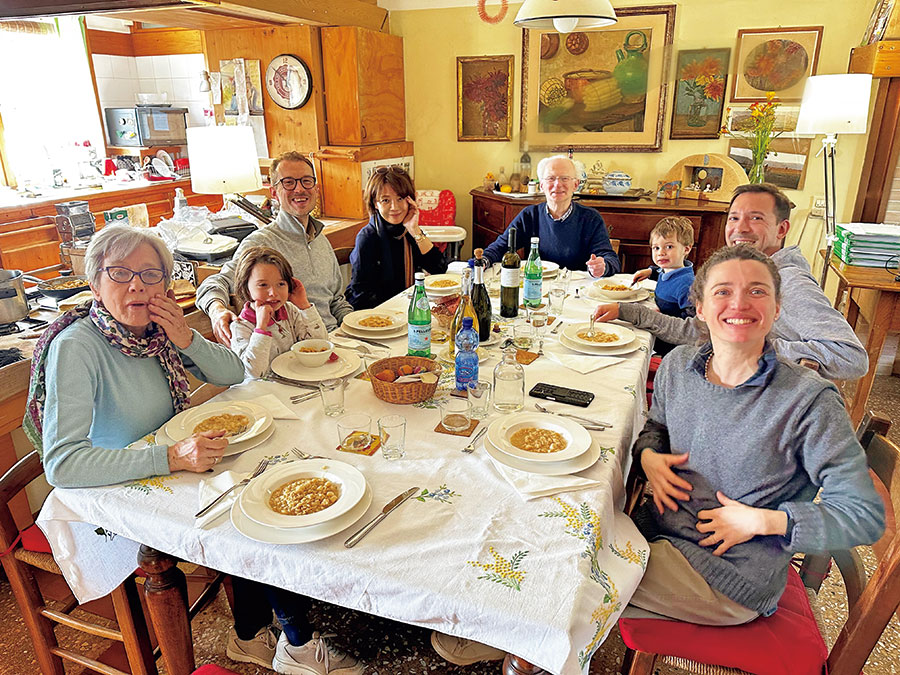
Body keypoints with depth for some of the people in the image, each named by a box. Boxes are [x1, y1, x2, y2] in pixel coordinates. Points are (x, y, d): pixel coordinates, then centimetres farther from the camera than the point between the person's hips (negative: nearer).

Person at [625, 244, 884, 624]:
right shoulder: (677, 366, -2)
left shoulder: (809, 401, -18)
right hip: (656, 528, 5)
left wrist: (760, 521, -20)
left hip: (733, 581, -5)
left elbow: (864, 515, -13)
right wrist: (648, 455, -5)